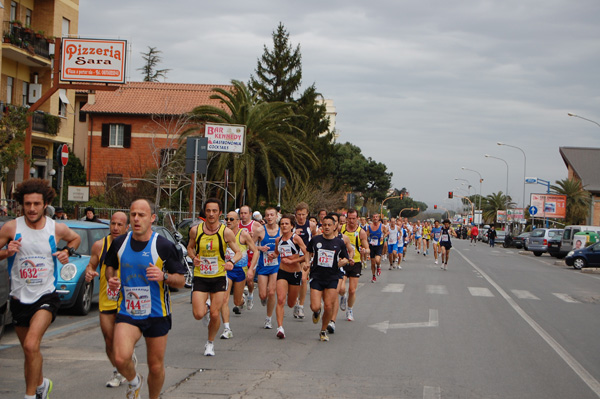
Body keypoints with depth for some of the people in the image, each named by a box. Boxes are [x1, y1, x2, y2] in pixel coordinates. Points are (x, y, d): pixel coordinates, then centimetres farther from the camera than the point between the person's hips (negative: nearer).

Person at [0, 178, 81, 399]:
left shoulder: (57, 229, -4)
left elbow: (75, 238, 19)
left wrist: (67, 251, -1)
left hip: (46, 296, -2)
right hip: (19, 298, 3)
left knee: (31, 345, -24)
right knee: (30, 351, 18)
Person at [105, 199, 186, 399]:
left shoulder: (164, 246, -8)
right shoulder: (119, 243, 0)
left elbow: (181, 281, -5)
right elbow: (110, 265, 20)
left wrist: (164, 276, -25)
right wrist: (111, 279, -2)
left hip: (156, 314, -1)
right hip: (126, 312, 1)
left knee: (156, 366, 7)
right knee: (121, 358, -20)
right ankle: (134, 381, 14)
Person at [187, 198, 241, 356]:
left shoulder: (226, 232, -7)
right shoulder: (195, 230, -3)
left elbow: (238, 252, 0)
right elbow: (190, 247, 14)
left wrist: (231, 261, -21)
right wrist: (194, 258, -7)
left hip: (219, 278, -1)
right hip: (200, 277, 1)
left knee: (215, 314, -1)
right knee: (198, 314, -10)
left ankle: (210, 343, 25)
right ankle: (205, 307, 28)